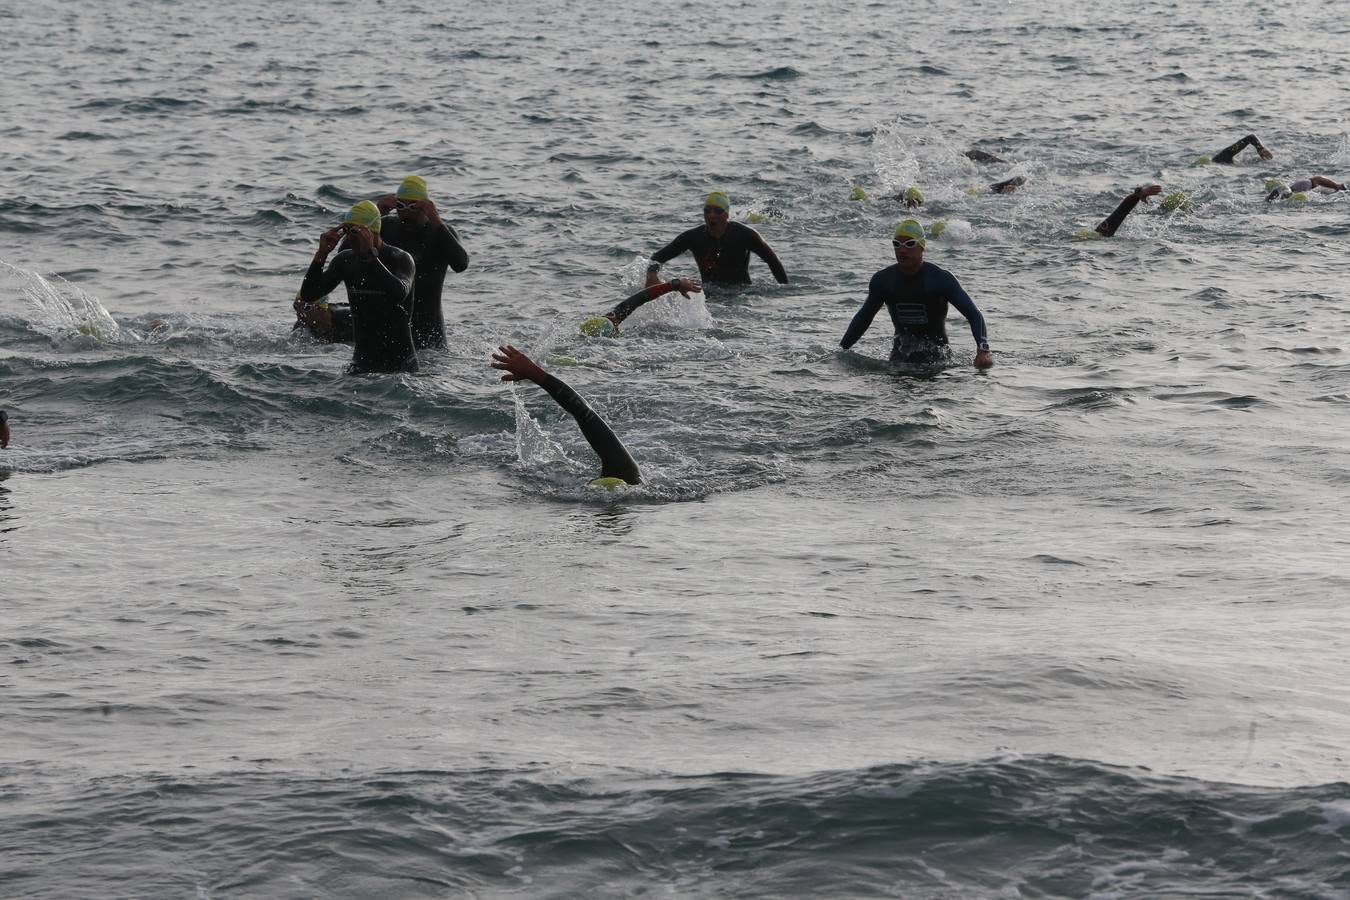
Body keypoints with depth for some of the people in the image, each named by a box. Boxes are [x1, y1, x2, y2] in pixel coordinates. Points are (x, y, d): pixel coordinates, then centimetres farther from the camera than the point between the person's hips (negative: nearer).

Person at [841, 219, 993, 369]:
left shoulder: (940, 279, -12)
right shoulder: (883, 280, 0)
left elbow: (974, 315, -15)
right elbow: (864, 317, 15)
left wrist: (983, 350, -31)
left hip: (935, 357, -3)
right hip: (900, 356, 3)